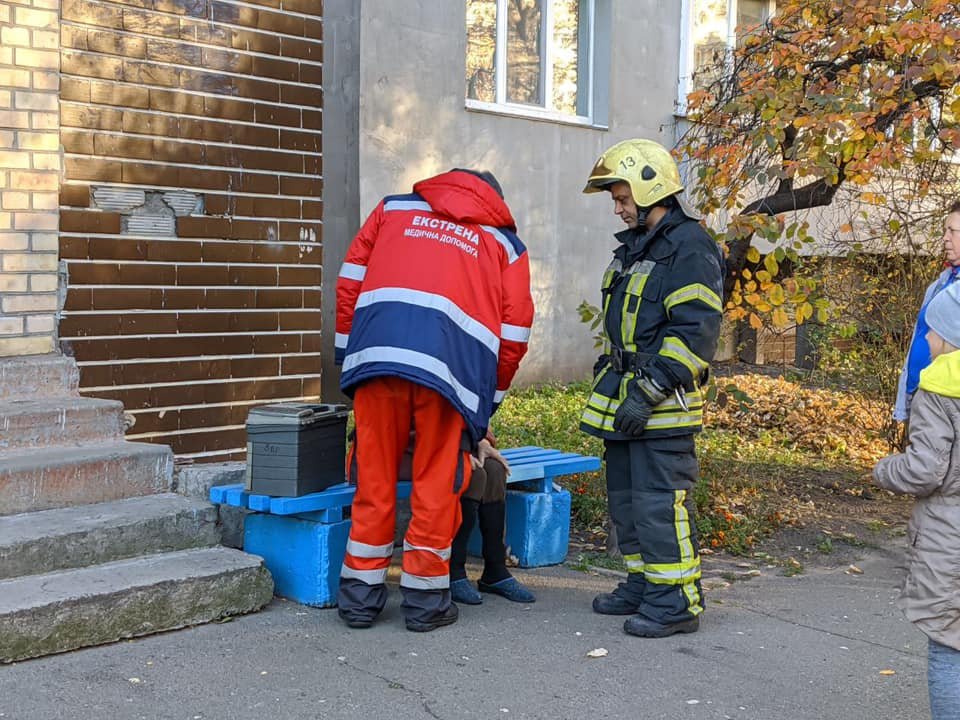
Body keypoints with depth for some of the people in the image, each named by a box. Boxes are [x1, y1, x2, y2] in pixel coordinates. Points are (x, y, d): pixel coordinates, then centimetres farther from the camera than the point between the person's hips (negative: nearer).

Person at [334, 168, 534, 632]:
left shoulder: (395, 208, 27)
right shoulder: (505, 242, 23)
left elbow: (349, 280, 18)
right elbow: (514, 333, 15)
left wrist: (346, 355, 22)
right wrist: (487, 399, 24)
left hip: (376, 353, 2)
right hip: (449, 365, -1)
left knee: (374, 478, 10)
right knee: (436, 484, 9)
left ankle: (360, 595, 19)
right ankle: (425, 599, 17)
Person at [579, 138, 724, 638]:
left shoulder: (690, 249, -12)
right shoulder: (632, 248, 18)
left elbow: (695, 334, -20)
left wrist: (648, 392, -22)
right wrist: (605, 382, 22)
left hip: (663, 406, -10)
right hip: (624, 399, 10)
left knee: (660, 502, -8)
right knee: (625, 498, 15)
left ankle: (677, 602, 1)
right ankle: (642, 585, 27)